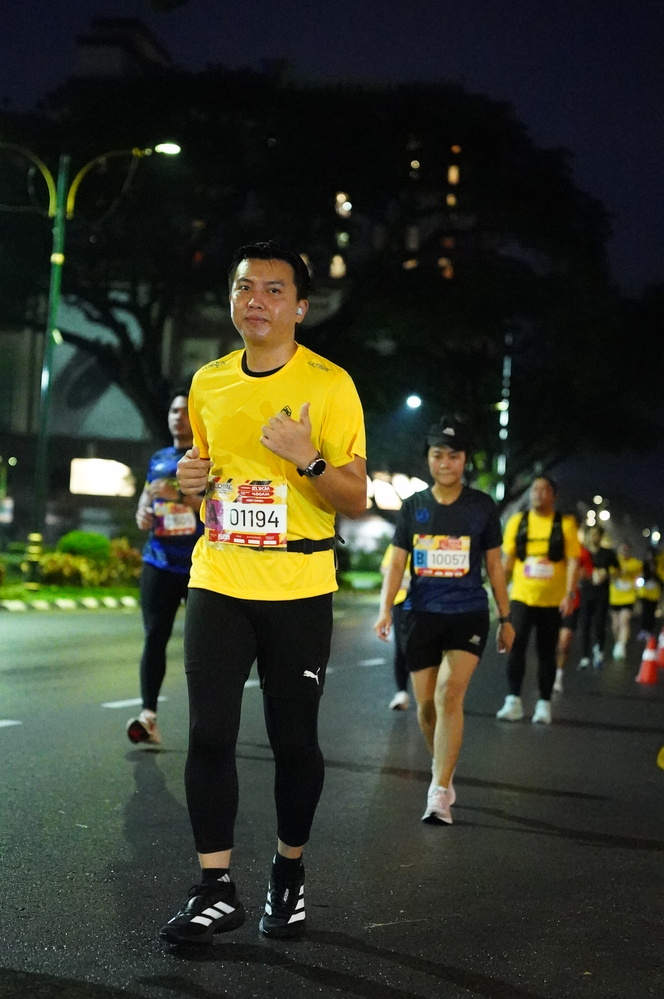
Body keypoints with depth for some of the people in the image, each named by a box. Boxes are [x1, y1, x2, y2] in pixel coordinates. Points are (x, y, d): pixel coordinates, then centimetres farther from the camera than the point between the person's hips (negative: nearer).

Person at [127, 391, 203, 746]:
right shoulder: (158, 460, 16)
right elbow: (145, 497, 23)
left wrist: (180, 494, -22)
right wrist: (142, 513, 0)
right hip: (159, 562, 4)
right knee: (154, 636, -7)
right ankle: (148, 715, -12)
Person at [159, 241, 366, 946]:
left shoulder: (328, 385, -5)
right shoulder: (208, 383, 8)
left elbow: (356, 500, -5)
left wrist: (308, 458, -23)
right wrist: (191, 477, 0)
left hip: (298, 590, -3)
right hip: (217, 583, 3)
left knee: (294, 741, 6)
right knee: (208, 735, -4)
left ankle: (289, 873, 26)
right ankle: (215, 892, 5)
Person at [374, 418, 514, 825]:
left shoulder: (482, 507, 1)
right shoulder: (413, 507, 4)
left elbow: (495, 565, 8)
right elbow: (397, 563, 5)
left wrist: (506, 618, 10)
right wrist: (386, 608, -10)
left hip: (468, 613, -2)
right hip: (423, 614, 3)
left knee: (450, 694, -20)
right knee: (426, 704, 7)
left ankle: (440, 793, -19)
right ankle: (442, 769, 33)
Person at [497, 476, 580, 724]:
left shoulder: (565, 524, -1)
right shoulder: (517, 522, 4)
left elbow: (573, 561, -5)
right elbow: (507, 560, 8)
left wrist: (569, 594, -14)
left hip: (552, 600, -1)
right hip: (522, 597, 1)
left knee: (547, 652, 7)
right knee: (516, 645, -12)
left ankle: (544, 704, 16)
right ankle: (513, 701, -6)